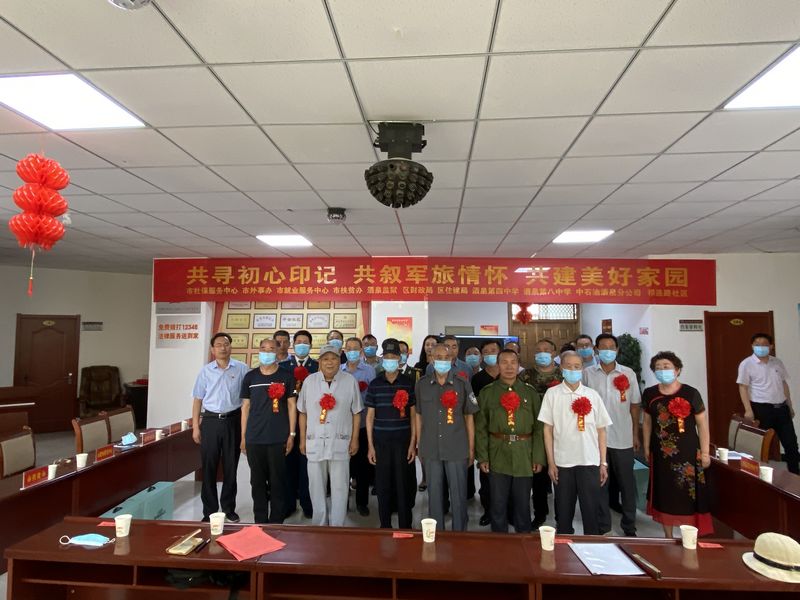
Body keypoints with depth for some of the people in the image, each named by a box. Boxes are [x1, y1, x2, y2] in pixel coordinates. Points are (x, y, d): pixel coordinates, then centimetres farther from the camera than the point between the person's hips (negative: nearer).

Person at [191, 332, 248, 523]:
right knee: (208, 468, 6)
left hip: (233, 421, -1)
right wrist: (195, 426, 2)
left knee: (230, 467, 10)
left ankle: (229, 509, 25)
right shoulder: (205, 371, 4)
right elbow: (198, 400, 7)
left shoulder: (242, 369, -2)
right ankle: (209, 511, 19)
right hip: (210, 421, 1)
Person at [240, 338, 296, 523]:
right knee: (257, 481, 11)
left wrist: (292, 434, -3)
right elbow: (245, 407, 9)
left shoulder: (286, 377, 0)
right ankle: (260, 520, 25)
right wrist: (243, 436, 6)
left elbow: (292, 406, 2)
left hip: (278, 438, -2)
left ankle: (276, 522, 20)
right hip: (254, 438, 2)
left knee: (277, 481, 5)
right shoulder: (250, 377, 5)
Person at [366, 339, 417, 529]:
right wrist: (370, 446, 2)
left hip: (403, 442, -1)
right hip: (381, 442, 1)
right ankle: (385, 527, 23)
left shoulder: (409, 383, 0)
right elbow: (370, 416, 6)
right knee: (383, 486, 7)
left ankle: (405, 528, 19)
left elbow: (413, 415, 2)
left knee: (404, 486, 3)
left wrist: (413, 443, -3)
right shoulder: (375, 384, 3)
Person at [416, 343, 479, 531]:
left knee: (458, 494, 7)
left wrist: (471, 448, 1)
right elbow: (419, 416, 9)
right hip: (430, 449, 2)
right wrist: (418, 446, 8)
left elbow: (469, 418, 2)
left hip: (457, 449, -1)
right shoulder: (422, 384, 1)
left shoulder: (462, 384, -2)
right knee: (434, 494, 13)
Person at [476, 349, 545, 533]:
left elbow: (539, 428, 3)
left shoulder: (531, 393, 4)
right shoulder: (487, 393, 2)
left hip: (524, 457, 1)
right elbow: (480, 428, 1)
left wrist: (539, 457, -2)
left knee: (523, 504, 13)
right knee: (498, 504, 9)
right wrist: (482, 457, -4)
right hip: (497, 457, 0)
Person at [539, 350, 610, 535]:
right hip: (562, 462, 0)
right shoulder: (552, 394, 0)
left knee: (591, 510, 6)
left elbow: (601, 430, 7)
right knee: (564, 512, 11)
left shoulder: (592, 395, 3)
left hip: (590, 462, 1)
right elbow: (548, 429, 0)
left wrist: (603, 463, 3)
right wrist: (550, 462, -3)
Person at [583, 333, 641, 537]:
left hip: (623, 438, 1)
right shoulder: (587, 373, -2)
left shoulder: (628, 373, 0)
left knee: (627, 483, 10)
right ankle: (602, 525, 24)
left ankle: (629, 526, 26)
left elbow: (634, 405, 5)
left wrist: (636, 434, 5)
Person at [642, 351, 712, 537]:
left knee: (689, 496, 2)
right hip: (661, 454, 3)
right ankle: (668, 538, 29)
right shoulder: (649, 394, 0)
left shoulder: (690, 393, -9)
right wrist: (646, 448, 10)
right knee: (664, 495, 13)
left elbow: (702, 423, -4)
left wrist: (705, 452, -4)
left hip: (688, 454, -3)